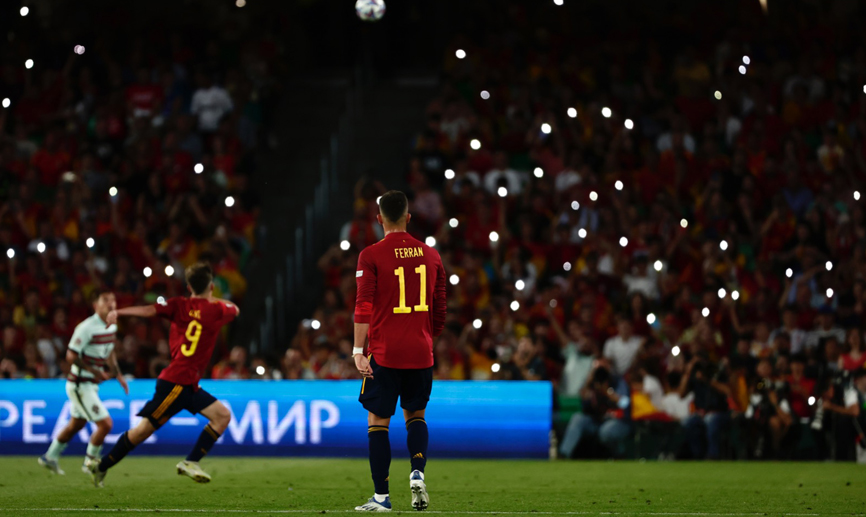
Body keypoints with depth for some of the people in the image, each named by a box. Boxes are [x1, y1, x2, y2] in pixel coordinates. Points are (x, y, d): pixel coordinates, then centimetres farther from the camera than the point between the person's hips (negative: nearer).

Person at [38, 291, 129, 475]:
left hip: (91, 384, 9)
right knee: (105, 424, -11)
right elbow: (71, 356, -20)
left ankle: (50, 457, 37)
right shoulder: (86, 327, -22)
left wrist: (118, 375, 15)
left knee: (76, 425, 21)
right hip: (80, 385, -9)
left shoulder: (111, 327, 5)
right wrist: (95, 371, -25)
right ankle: (90, 461, 8)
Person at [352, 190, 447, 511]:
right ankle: (417, 472, -4)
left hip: (385, 354, -4)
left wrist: (358, 350, -13)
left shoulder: (371, 256, -6)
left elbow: (364, 307, -12)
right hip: (421, 353, 4)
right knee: (415, 414, 20)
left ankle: (381, 496, 2)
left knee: (378, 421, 4)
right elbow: (440, 309, 13)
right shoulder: (430, 255, 7)